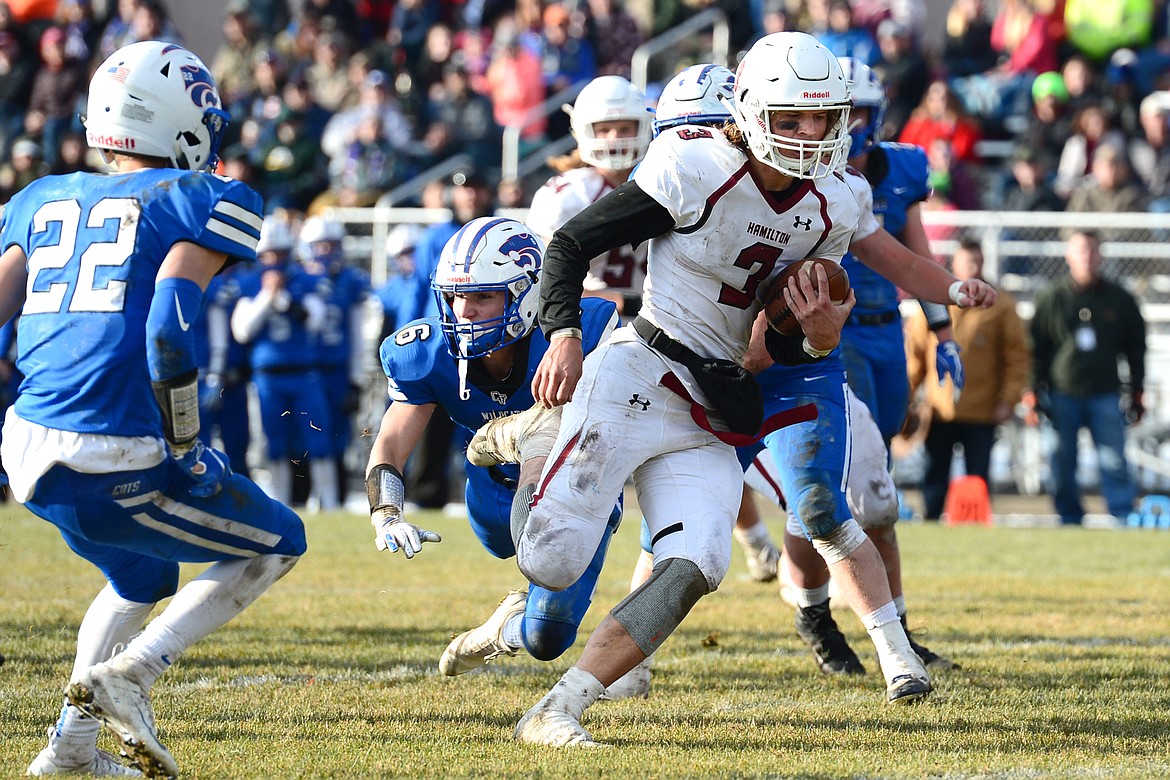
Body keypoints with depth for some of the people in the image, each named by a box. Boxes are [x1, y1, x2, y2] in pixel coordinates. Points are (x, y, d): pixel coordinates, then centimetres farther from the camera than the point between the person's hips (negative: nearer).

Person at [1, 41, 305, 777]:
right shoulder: (202, 202, -1)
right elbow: (169, 333, -14)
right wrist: (186, 452, -5)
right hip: (120, 462, -7)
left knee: (144, 579, 33)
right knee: (277, 545, 17)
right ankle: (128, 673, 0)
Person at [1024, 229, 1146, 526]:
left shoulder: (1120, 299, 7)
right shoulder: (1051, 298, 4)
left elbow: (1136, 348, 13)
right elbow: (1037, 348, 6)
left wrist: (1136, 394, 9)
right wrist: (1035, 393, 2)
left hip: (1105, 394, 0)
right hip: (1063, 393, 0)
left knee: (1114, 462, -9)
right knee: (1063, 463, 1)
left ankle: (1124, 520, -5)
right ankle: (1070, 519, 11)